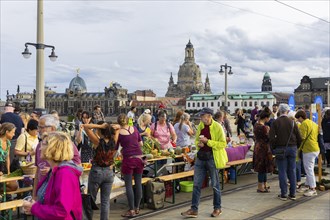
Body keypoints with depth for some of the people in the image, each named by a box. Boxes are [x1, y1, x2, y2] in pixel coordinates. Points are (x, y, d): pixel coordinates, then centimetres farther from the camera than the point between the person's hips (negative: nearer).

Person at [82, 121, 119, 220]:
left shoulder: (97, 141, -16)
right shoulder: (113, 141, -5)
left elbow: (85, 126, -20)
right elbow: (117, 127, 11)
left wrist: (100, 126, -21)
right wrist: (110, 127, -9)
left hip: (96, 171, -3)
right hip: (109, 172, 4)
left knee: (91, 199, 13)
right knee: (106, 200, 9)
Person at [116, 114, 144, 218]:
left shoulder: (119, 133, -5)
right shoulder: (134, 129, 5)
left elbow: (115, 148, 3)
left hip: (128, 159, -4)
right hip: (139, 158, 4)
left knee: (129, 185, 4)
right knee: (138, 183, 11)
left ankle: (132, 210, 5)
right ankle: (137, 208, 21)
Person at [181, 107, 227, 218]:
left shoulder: (217, 127, -11)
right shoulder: (200, 126, 7)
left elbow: (223, 143, -13)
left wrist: (207, 141, -20)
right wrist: (198, 143, -2)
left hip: (212, 158, -5)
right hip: (201, 157, 6)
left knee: (215, 184, 8)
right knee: (196, 184, 6)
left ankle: (217, 208, 26)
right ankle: (194, 209, 15)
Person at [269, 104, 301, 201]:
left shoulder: (275, 122, -7)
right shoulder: (292, 122, 0)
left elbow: (271, 138, -11)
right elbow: (299, 137, 1)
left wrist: (274, 148, 2)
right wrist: (296, 146, 15)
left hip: (280, 149, -2)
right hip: (292, 148, 2)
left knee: (282, 172, 2)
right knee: (292, 171, 9)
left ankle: (283, 194, 5)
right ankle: (292, 194, 14)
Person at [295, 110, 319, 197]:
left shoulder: (304, 124, -12)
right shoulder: (313, 123, 15)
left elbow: (302, 137, -18)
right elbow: (317, 136, 19)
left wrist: (299, 147, -4)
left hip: (309, 150, -10)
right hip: (315, 148, 10)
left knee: (309, 169, -4)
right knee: (309, 169, 16)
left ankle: (313, 189, -1)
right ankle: (307, 186, 24)